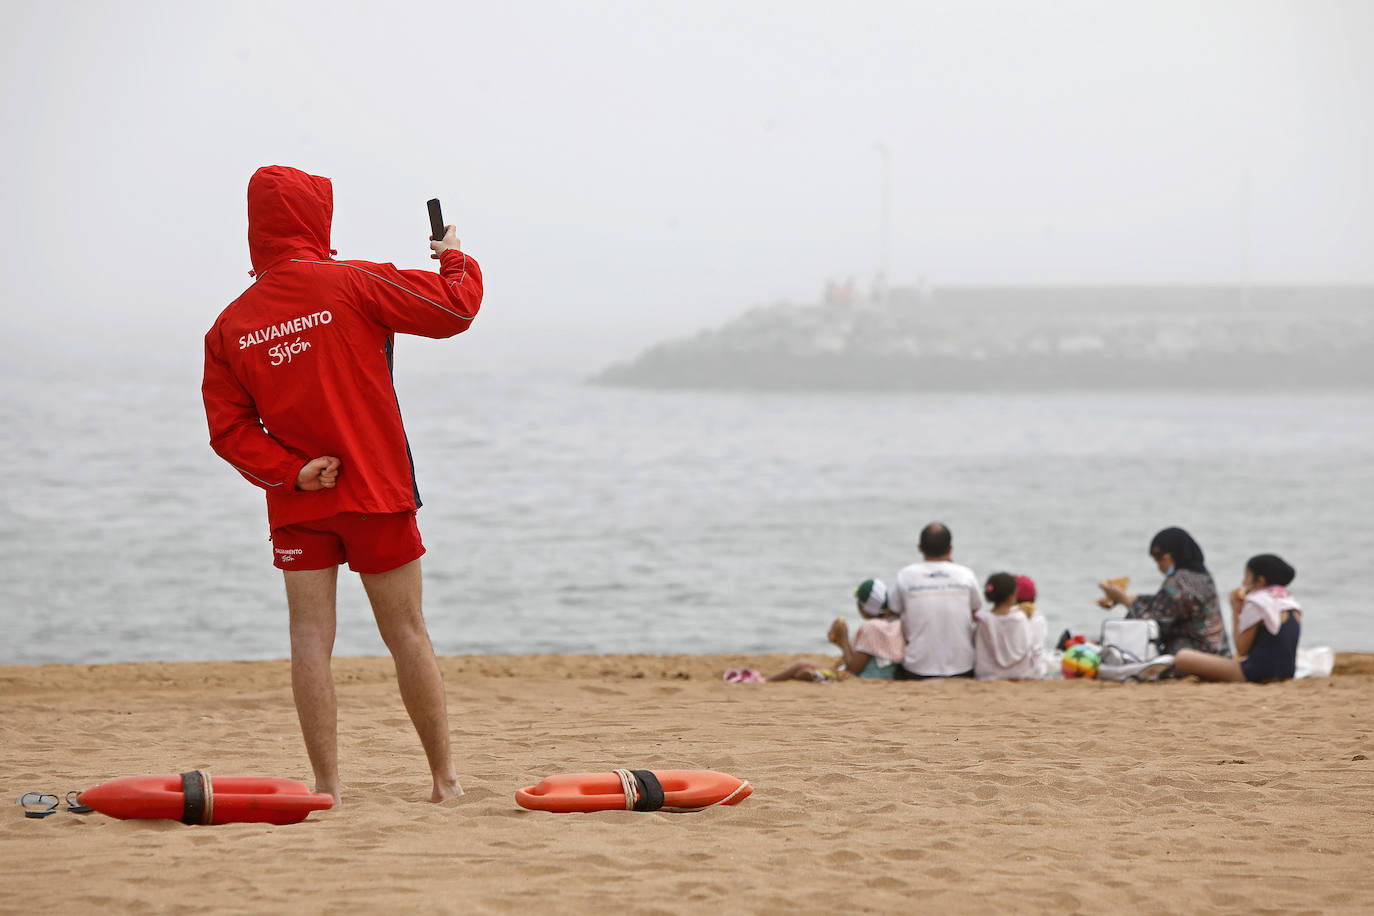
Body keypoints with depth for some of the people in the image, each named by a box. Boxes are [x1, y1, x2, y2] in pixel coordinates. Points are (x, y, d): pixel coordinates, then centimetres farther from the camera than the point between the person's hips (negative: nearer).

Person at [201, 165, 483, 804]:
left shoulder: (229, 327, 5)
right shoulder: (351, 284, -7)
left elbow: (229, 428, 0)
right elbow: (453, 310, -4)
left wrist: (288, 471, -7)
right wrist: (456, 260, 15)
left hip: (296, 504, 2)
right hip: (376, 489, -2)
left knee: (310, 636, 1)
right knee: (406, 632, 5)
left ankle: (326, 784, -4)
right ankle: (445, 776, 10)